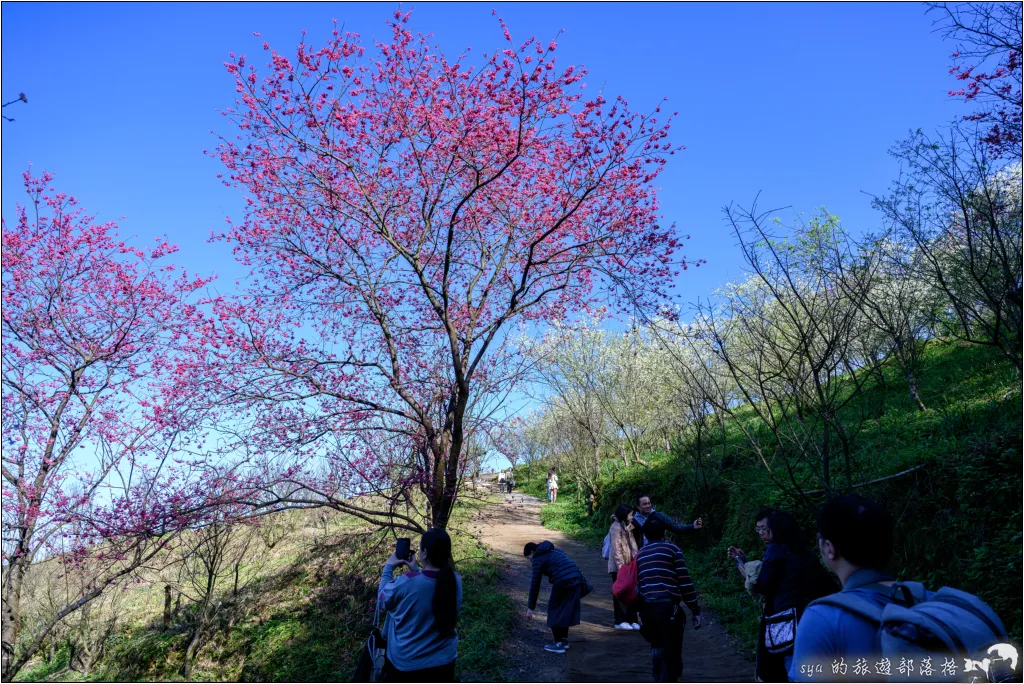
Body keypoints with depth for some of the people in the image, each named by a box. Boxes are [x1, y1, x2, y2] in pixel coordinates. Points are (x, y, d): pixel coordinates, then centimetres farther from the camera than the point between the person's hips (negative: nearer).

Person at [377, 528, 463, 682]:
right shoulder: (455, 581, -13)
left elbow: (383, 599, -6)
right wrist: (416, 570, 9)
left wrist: (388, 568, 5)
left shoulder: (405, 583, -27)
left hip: (405, 664, -3)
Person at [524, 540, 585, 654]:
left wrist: (530, 607, 6)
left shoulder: (538, 558, 2)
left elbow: (535, 584, 1)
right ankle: (564, 640, 30)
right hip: (576, 580, 8)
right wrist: (554, 594, 34)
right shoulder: (554, 551, 25)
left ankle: (558, 644, 11)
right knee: (565, 611, 21)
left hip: (563, 582, -8)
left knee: (555, 610, 8)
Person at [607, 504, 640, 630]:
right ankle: (620, 621, 9)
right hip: (618, 567, -8)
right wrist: (621, 565, -21)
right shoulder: (616, 527, -15)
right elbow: (616, 548, -19)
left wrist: (635, 553, -5)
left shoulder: (627, 526, 13)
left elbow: (632, 541, 11)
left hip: (628, 565, 8)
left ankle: (631, 620, 18)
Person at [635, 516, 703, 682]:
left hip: (646, 607, 5)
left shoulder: (639, 554, 16)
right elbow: (685, 583, -3)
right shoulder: (672, 549, 1)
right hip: (668, 607, -5)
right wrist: (695, 610, 2)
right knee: (671, 655, 2)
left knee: (657, 648, 26)